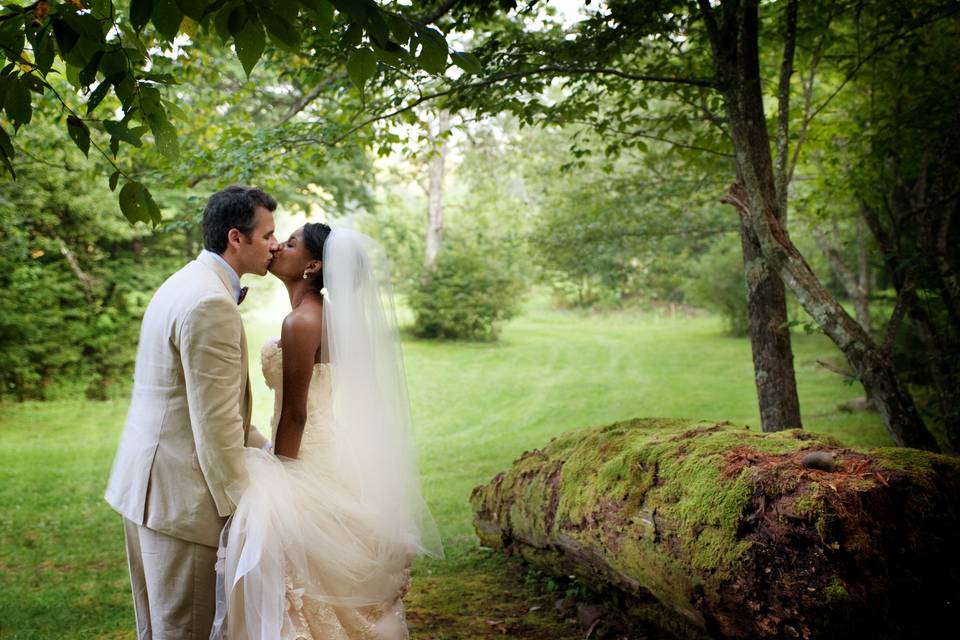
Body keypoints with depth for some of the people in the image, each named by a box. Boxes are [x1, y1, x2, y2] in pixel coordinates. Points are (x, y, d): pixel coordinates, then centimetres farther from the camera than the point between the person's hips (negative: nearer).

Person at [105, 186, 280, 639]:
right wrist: (241, 506, -14)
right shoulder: (212, 303, -20)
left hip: (146, 482, 10)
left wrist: (266, 449, 15)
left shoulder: (187, 284, 12)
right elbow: (215, 423, -22)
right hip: (180, 494, -10)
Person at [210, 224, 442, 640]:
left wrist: (279, 479, -12)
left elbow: (294, 413, -18)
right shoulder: (324, 313, 9)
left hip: (311, 458, -9)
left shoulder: (301, 322, -19)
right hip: (338, 453, 9)